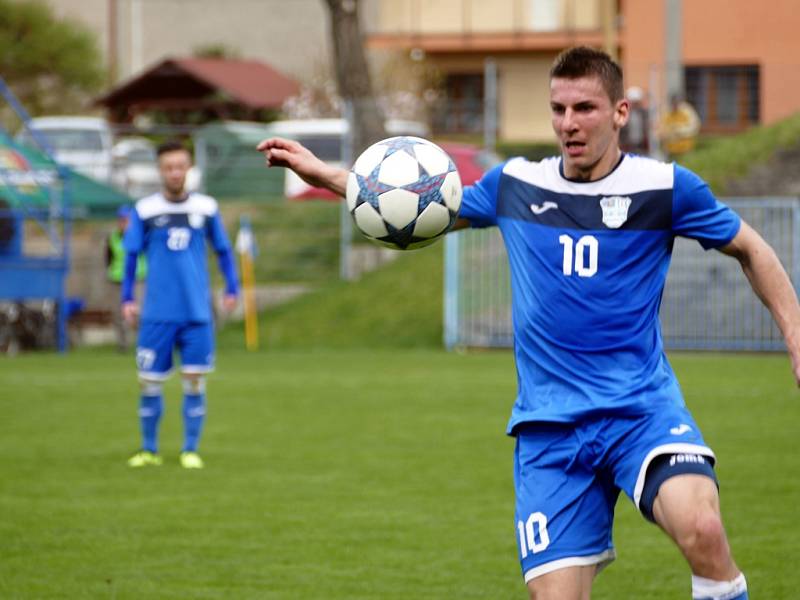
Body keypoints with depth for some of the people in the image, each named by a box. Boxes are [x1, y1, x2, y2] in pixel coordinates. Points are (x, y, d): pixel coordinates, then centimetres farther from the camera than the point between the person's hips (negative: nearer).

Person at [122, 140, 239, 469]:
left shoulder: (206, 207, 4)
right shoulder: (144, 210, 0)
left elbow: (223, 250, 13)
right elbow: (131, 254, 6)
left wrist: (232, 288, 7)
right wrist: (127, 298, 0)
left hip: (197, 313, 1)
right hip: (157, 314, -1)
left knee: (194, 381, -2)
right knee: (149, 383, 1)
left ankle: (191, 450, 8)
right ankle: (149, 449, 16)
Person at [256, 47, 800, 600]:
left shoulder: (665, 187, -1)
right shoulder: (515, 185, 8)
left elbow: (751, 251, 12)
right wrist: (324, 174, 20)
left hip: (643, 408, -3)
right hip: (549, 428, 3)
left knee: (700, 528, -33)